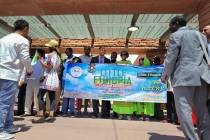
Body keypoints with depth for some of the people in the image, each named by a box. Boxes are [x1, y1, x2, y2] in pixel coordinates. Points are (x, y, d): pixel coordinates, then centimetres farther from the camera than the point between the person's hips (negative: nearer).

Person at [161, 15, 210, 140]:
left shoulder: (175, 35, 1)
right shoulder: (200, 34, 22)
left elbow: (171, 58, -6)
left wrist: (165, 75, 4)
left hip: (184, 75, -7)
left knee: (184, 109, -4)